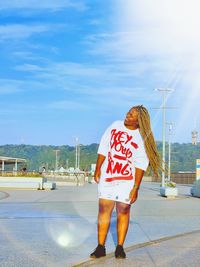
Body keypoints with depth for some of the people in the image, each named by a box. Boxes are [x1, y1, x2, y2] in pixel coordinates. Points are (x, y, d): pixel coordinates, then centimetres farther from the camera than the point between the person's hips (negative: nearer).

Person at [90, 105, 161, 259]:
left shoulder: (142, 139, -8)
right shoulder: (115, 126, 3)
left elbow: (141, 165, -9)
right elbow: (103, 148, 7)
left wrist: (136, 188, -12)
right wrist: (98, 169, 4)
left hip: (127, 179, -2)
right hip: (107, 176, 2)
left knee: (123, 211, 3)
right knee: (104, 209, -2)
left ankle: (120, 248, 14)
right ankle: (101, 247, 4)